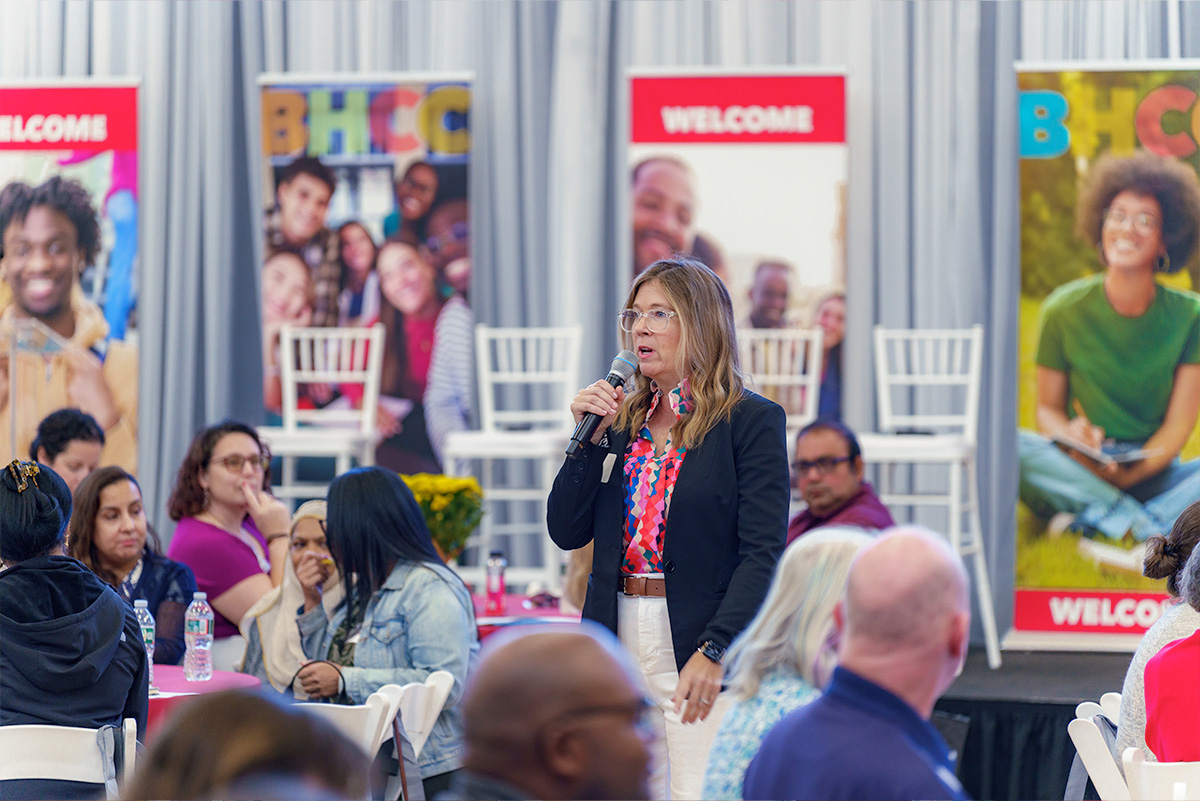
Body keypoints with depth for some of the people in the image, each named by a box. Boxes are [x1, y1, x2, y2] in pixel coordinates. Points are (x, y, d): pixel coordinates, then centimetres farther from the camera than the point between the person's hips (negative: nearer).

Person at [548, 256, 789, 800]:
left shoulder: (751, 420, -4)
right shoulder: (621, 421, 14)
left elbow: (763, 554, -10)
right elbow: (567, 532, 10)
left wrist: (714, 651, -19)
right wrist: (589, 437, -1)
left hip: (700, 644, -6)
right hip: (620, 642, 6)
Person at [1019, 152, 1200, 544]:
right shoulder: (1065, 310, 0)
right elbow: (1048, 407, 5)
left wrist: (1130, 473, -22)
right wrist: (1069, 434, -20)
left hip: (1155, 475, 1)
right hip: (1080, 472, -1)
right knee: (1013, 448, -32)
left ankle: (1090, 520, -42)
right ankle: (1146, 526, -43)